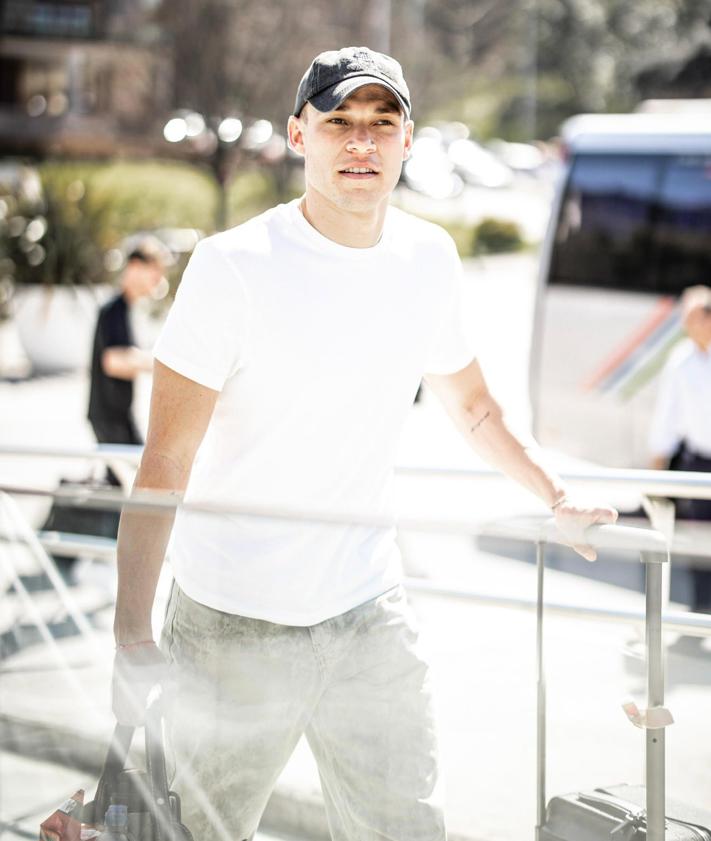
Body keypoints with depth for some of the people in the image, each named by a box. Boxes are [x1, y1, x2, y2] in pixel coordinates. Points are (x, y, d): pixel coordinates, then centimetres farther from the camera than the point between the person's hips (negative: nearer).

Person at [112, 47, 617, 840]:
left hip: (370, 617, 4)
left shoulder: (429, 258, 4)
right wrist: (130, 635, -19)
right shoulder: (234, 266, -12)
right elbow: (165, 462, -14)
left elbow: (469, 403, 23)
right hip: (230, 625, -4)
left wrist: (559, 499, 20)